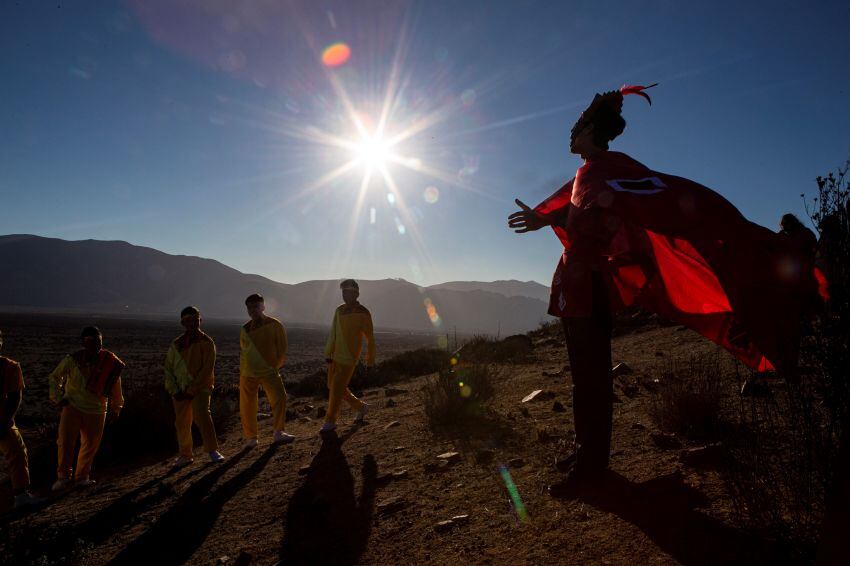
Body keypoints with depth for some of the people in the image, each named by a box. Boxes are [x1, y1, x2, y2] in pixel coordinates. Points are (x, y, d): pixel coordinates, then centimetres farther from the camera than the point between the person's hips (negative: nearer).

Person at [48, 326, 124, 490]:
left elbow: (115, 387, 4)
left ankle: (82, 476, 30)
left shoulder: (110, 363, -9)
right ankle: (63, 476, 17)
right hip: (72, 407, -1)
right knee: (65, 442, -4)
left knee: (91, 445, 10)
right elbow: (54, 378, 6)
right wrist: (58, 398, -1)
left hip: (96, 411, 1)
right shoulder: (72, 359, -12)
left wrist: (115, 409, 10)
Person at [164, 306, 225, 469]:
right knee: (182, 423, 9)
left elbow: (207, 370, -11)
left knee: (202, 415, -23)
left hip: (200, 387, -5)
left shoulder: (206, 343, -6)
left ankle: (213, 451, -14)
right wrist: (174, 390, -3)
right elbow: (168, 368, 9)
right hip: (181, 390, 5)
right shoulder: (176, 344, 8)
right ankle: (185, 456, 25)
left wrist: (192, 390, -14)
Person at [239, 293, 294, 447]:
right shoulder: (245, 329, 7)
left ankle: (278, 433, -12)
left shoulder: (274, 325, -5)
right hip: (248, 372, 4)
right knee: (246, 405, 5)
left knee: (279, 397, -19)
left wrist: (274, 367, -3)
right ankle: (250, 438, 18)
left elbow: (282, 348, -2)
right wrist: (243, 370, 12)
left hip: (269, 371, -3)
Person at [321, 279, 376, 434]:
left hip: (349, 359, -7)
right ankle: (360, 407, 30)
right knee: (333, 387, 14)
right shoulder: (339, 310, 6)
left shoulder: (363, 314, -10)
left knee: (337, 389, -4)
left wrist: (370, 361, -1)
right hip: (335, 357, 7)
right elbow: (333, 334, 11)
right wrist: (328, 354, 5)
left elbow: (370, 339, -4)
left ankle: (330, 421, 12)